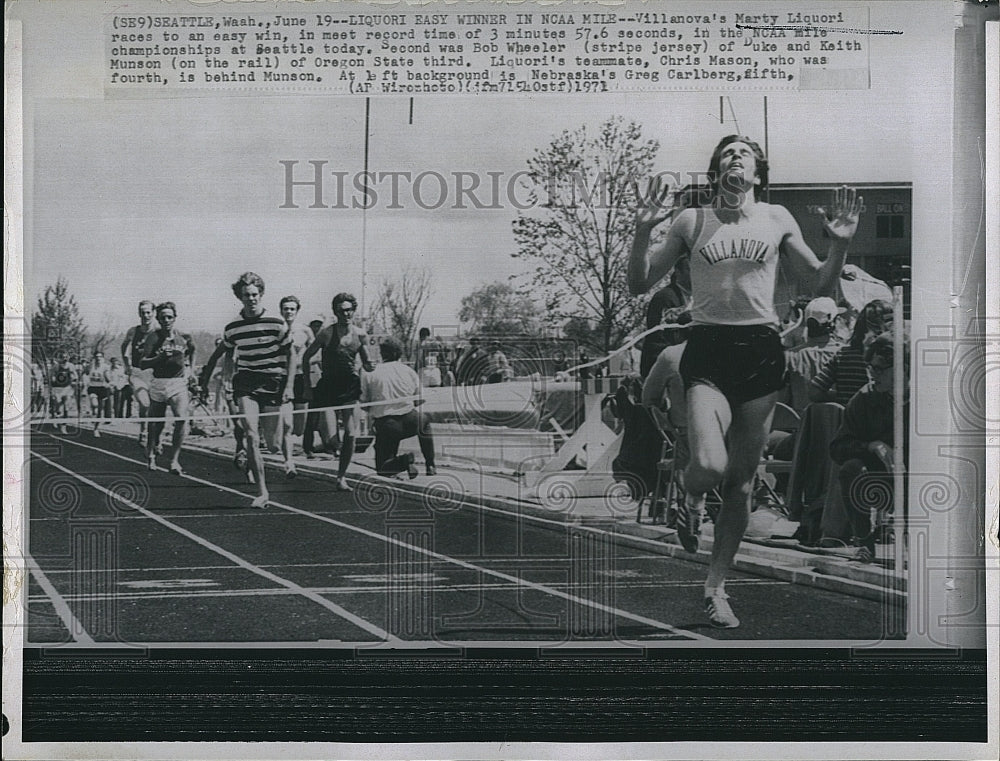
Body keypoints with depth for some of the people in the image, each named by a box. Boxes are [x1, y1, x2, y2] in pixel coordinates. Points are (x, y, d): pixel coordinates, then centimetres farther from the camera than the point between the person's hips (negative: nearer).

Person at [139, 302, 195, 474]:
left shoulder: (183, 337, 2)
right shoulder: (153, 337, -5)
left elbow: (192, 350, 26)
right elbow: (142, 363, -12)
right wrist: (161, 357, -24)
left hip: (179, 383, 1)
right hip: (158, 383, -1)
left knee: (182, 419, -18)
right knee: (156, 423, 7)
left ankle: (174, 460, -9)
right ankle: (150, 455, 34)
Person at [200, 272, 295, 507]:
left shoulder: (277, 324, -3)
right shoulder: (233, 328, 4)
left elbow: (290, 357, 2)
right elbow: (218, 353, 20)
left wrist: (289, 387, -6)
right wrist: (205, 380, 21)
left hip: (273, 383, -1)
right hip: (246, 384, 1)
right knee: (251, 437, -13)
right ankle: (262, 491, -13)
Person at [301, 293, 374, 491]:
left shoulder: (360, 335, 3)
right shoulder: (327, 333, -7)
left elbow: (366, 364, 11)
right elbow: (306, 357, 2)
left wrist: (368, 366, -13)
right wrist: (307, 385, -2)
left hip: (350, 387, 3)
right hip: (329, 387, -3)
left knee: (351, 435, -4)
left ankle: (341, 477, 7)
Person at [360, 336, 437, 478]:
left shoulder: (369, 375, 1)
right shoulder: (408, 371, 8)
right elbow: (420, 399, 16)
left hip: (385, 426, -2)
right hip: (410, 422, 2)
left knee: (382, 469, 13)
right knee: (425, 423, 39)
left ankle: (403, 461, -19)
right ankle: (430, 466, 29)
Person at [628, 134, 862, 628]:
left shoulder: (776, 219, 10)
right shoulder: (692, 221, 5)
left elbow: (821, 286, 12)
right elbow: (639, 284, 4)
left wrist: (840, 244, -6)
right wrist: (644, 229, -11)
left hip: (761, 351, 2)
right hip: (708, 350, -2)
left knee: (743, 481, 6)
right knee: (710, 466, -23)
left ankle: (715, 585, 21)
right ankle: (692, 498, 16)